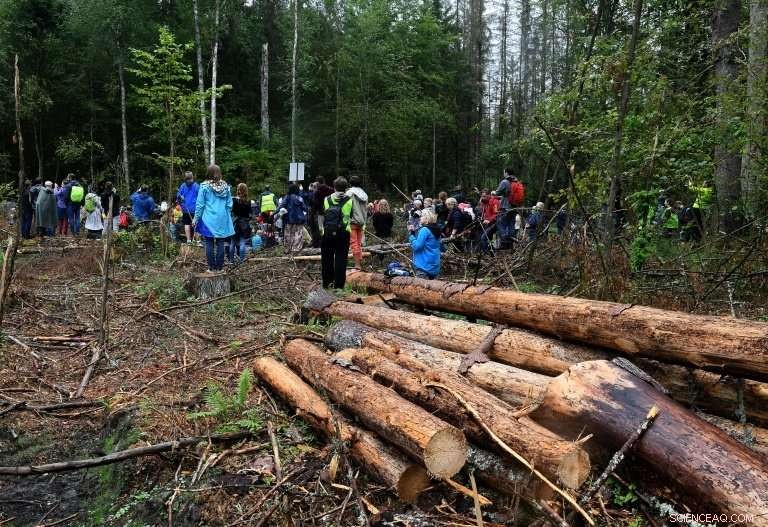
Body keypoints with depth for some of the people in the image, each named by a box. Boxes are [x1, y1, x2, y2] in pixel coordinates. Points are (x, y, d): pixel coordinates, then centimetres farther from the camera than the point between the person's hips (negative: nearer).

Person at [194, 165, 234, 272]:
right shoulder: (226, 186, 0)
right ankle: (219, 267, 10)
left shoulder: (204, 186, -7)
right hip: (222, 219, 2)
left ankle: (211, 268, 7)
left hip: (209, 219, -2)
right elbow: (229, 204, 5)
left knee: (209, 244, 4)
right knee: (220, 244, 6)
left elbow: (200, 204, -2)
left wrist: (196, 218, 7)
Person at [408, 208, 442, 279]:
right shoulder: (435, 230, 13)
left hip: (424, 265, -9)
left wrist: (411, 234, -5)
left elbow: (416, 246, -19)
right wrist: (414, 232, 13)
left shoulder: (424, 230, -14)